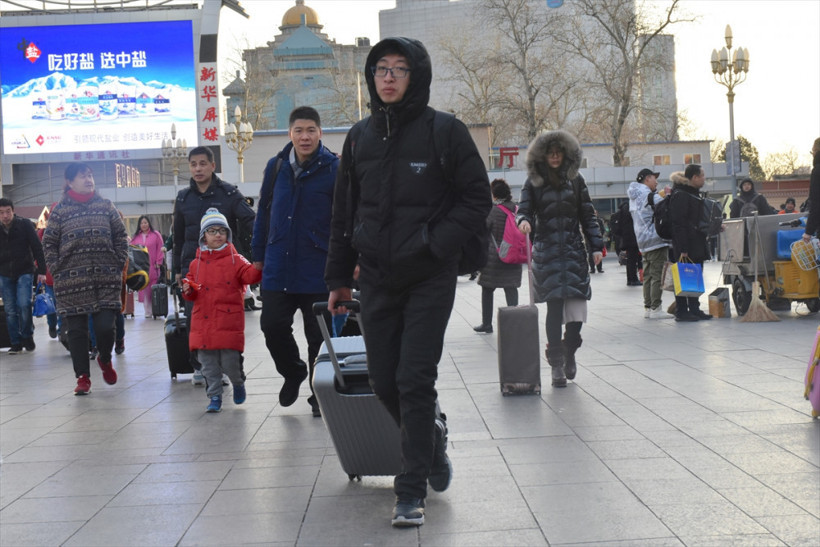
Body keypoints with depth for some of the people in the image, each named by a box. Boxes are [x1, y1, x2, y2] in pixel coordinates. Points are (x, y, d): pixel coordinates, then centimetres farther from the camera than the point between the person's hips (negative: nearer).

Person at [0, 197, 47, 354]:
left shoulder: (25, 225, -7)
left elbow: (37, 248, -6)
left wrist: (41, 271, -11)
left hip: (25, 272, -3)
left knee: (24, 304, -16)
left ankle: (27, 335, 5)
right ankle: (16, 343, 10)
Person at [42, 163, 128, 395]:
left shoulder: (105, 206, 9)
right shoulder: (60, 210, 4)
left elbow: (121, 236, 12)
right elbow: (49, 243, 6)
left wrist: (119, 264, 3)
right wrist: (57, 271, -2)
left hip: (106, 278, 1)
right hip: (71, 280, 0)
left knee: (105, 326, -6)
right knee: (76, 330, 2)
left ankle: (105, 360, 25)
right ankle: (82, 376, 13)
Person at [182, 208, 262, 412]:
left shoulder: (235, 260, 1)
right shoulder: (196, 264, 11)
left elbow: (250, 275, -15)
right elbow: (192, 294, 16)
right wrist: (188, 290, -6)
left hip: (229, 322, -3)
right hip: (203, 323, 4)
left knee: (229, 363, -3)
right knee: (208, 364, 6)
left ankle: (238, 382, 27)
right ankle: (214, 396, 18)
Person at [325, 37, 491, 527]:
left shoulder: (445, 131, -6)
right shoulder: (360, 136, 8)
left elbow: (477, 199, -3)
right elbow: (345, 210, 14)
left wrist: (434, 243, -15)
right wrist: (339, 276, 13)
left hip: (430, 279, -4)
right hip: (377, 280, 5)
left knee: (415, 381, -7)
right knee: (384, 381, 8)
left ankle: (412, 490, 4)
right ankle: (432, 436, 37)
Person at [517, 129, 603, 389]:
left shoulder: (575, 180, 9)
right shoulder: (534, 182, 5)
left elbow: (588, 216, 11)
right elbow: (524, 210, 1)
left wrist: (596, 245, 5)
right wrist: (523, 221, -24)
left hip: (574, 251, 2)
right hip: (547, 253, -1)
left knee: (577, 305, -6)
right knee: (554, 307, -5)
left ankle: (569, 353, 19)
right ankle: (556, 363, 3)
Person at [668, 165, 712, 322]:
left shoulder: (694, 194, 18)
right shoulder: (680, 195, -14)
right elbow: (678, 223, -20)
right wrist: (682, 249, -24)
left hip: (697, 245, 10)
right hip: (685, 247, -10)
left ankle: (694, 309, 19)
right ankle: (681, 312, 0)